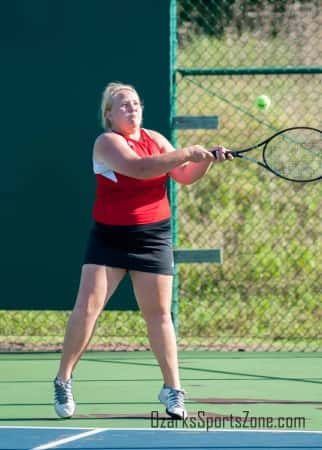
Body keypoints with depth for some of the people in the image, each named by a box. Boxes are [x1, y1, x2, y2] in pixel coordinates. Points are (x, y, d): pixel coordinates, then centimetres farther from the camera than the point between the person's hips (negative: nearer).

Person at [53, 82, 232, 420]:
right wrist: (186, 153, -31)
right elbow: (139, 167, -29)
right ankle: (63, 381, 3)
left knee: (158, 314, 5)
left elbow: (184, 176, 9)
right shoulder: (107, 143, -12)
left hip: (153, 238, 4)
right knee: (86, 308, -10)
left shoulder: (155, 139, 7)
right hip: (108, 238, -4)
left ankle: (172, 390, 12)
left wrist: (206, 160, -10)